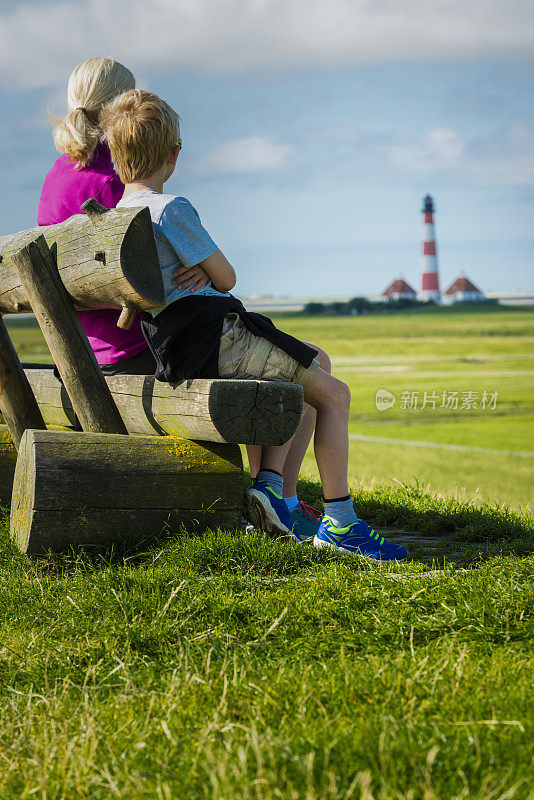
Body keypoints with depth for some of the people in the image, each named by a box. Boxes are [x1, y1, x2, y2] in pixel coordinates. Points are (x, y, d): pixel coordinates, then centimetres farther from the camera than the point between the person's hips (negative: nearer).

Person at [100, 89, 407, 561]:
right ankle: (339, 524, -3)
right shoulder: (172, 208, -15)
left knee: (311, 373, 24)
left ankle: (271, 488, 13)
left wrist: (201, 271, -3)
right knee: (334, 394, -3)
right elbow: (227, 277, -8)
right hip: (218, 337, -10)